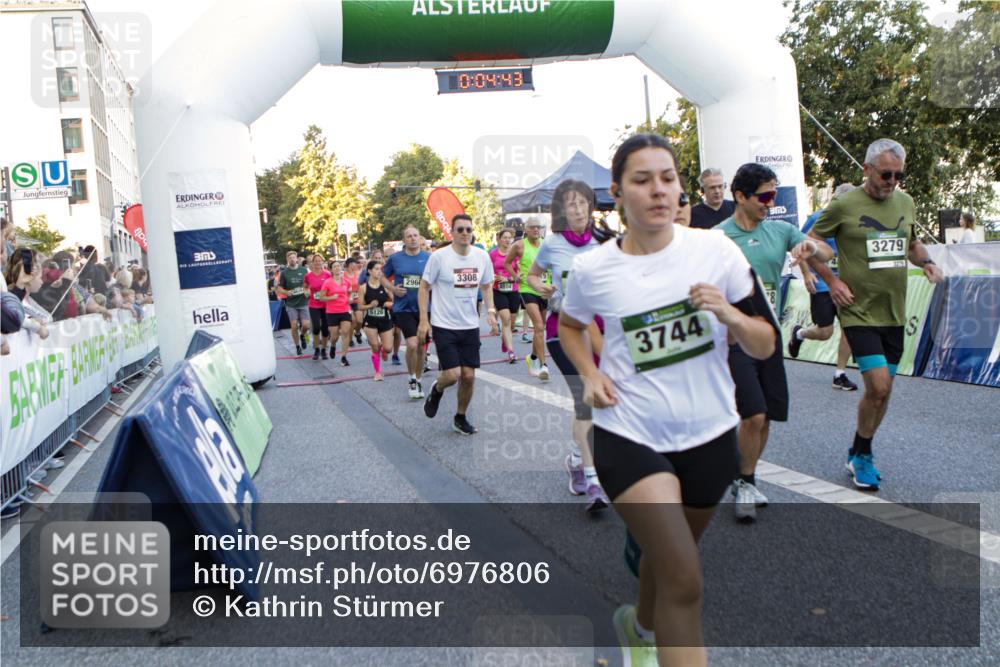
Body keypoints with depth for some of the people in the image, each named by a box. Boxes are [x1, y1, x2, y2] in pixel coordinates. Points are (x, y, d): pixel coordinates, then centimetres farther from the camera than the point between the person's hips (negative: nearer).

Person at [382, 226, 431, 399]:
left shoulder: (429, 258, -1)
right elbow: (383, 277, 12)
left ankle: (418, 381, 29)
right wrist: (393, 289, -5)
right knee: (412, 345, -16)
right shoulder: (395, 258, -1)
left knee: (421, 347, 11)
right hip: (404, 308, -2)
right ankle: (412, 379, 7)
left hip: (423, 308, 2)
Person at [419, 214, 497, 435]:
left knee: (469, 375, 4)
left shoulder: (482, 256, 1)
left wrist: (490, 310, -1)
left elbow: (486, 286, 15)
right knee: (452, 374, -11)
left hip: (470, 326, 4)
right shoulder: (439, 257, -11)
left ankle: (461, 418, 24)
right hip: (444, 325, -4)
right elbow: (424, 287, -4)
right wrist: (423, 320, -10)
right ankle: (436, 390, 24)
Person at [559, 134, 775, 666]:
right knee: (684, 581, -13)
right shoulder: (591, 269, -7)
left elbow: (765, 347, -1)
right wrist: (590, 374, -2)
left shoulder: (716, 250, -6)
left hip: (709, 435, 3)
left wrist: (728, 313, -21)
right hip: (629, 436, -2)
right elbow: (569, 324, 15)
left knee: (667, 558, 22)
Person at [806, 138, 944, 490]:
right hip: (859, 312, -6)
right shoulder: (844, 205, -8)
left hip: (893, 314, 6)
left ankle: (859, 455, 30)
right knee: (878, 386, -14)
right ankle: (861, 456, 9)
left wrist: (927, 261, 3)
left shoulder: (905, 202, 9)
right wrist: (832, 281, -9)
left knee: (882, 392, 11)